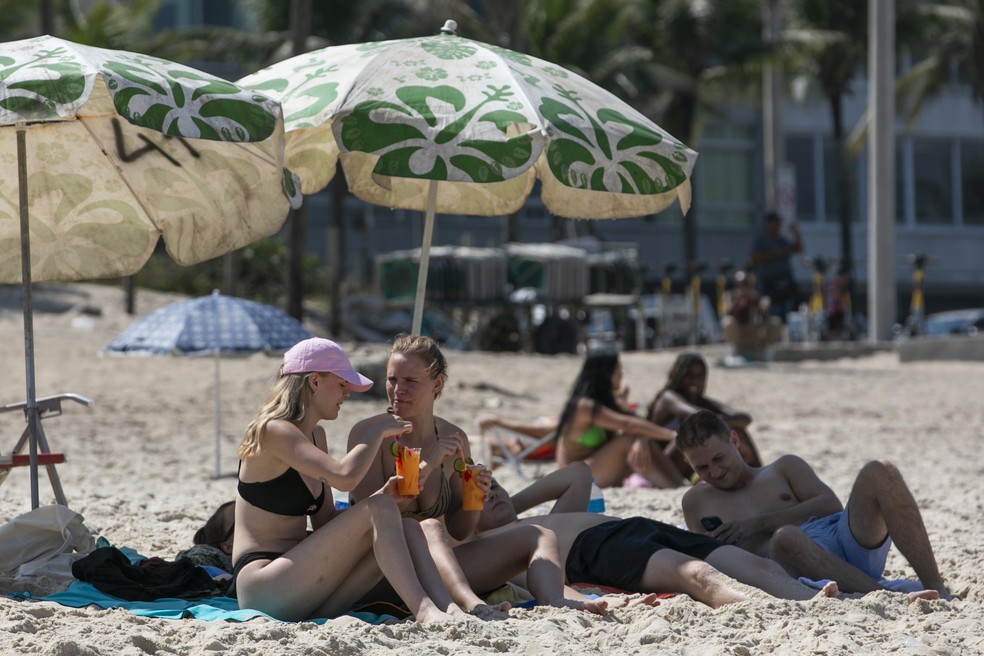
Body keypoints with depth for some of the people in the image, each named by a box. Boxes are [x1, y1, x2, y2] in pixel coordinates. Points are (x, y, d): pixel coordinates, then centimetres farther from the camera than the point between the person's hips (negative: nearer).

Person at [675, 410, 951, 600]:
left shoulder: (785, 468, 27)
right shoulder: (696, 502, 28)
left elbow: (830, 504, 10)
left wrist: (760, 523, 2)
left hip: (850, 541, 3)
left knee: (879, 473, -25)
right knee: (785, 537, -41)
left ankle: (936, 589, -33)